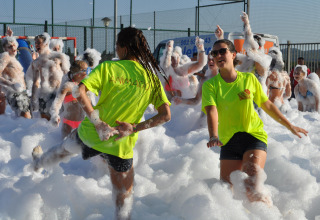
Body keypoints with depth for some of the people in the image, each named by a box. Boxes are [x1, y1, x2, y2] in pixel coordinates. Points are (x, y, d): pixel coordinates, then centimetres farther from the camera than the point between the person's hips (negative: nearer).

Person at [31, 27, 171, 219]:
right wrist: (134, 128, -12)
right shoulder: (151, 78, -5)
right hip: (122, 145, -2)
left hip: (91, 133, 2)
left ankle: (39, 162, 64)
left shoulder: (108, 68, -10)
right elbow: (166, 115, -12)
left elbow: (79, 92, -22)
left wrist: (98, 122, -18)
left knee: (66, 148, 36)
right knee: (124, 194, 14)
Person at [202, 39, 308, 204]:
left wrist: (290, 126, 20)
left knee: (252, 186, -20)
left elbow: (267, 105, 15)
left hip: (254, 135, -1)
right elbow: (211, 111, -18)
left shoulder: (249, 79, 3)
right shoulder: (210, 85, -2)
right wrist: (213, 136, -36)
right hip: (229, 140, 1)